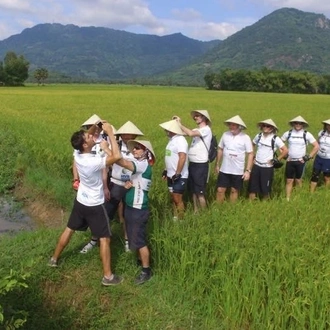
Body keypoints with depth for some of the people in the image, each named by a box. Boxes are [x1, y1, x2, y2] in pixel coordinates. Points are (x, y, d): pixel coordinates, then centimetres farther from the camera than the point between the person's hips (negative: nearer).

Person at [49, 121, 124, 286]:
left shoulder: (77, 154, -10)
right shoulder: (94, 162, -33)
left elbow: (84, 136, 9)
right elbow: (117, 156, -40)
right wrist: (110, 133, -34)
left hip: (80, 201, 7)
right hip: (94, 206, -7)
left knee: (69, 230, 24)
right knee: (105, 239, 4)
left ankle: (54, 259, 42)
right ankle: (108, 276, 11)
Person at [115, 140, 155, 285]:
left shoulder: (144, 164, -20)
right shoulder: (137, 164, 10)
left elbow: (123, 163, -37)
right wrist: (128, 184, -7)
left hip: (139, 209, -9)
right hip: (130, 207, 9)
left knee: (139, 240, -1)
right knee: (134, 238, 20)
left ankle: (146, 270, 11)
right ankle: (141, 260, 38)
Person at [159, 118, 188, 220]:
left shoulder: (180, 140, -18)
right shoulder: (172, 139, 11)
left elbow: (182, 158, -26)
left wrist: (177, 174, -26)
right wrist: (166, 170, 18)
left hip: (179, 176, -9)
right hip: (171, 175, 9)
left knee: (177, 199, -2)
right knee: (173, 198, 15)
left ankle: (180, 219, 10)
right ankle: (175, 217, 26)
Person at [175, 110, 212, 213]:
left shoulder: (206, 129, -12)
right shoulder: (196, 130, 16)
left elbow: (191, 133, -26)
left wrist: (180, 124, -18)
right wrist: (177, 124, -4)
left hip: (201, 165, -8)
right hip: (192, 164, 8)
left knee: (200, 192, -2)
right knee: (193, 191, 16)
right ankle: (195, 211, 28)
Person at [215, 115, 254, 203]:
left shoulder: (245, 138, -10)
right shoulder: (225, 135, -2)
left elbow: (250, 154, -7)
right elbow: (220, 150, 9)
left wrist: (248, 170, -11)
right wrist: (217, 165, 11)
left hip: (238, 171, -2)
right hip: (224, 169, 2)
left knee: (234, 191, 12)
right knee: (220, 190, 3)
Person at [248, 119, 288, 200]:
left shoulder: (275, 139, -9)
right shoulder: (258, 136, 3)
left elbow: (285, 150, -11)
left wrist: (276, 160, -10)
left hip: (267, 167, -4)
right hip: (256, 165, 4)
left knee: (265, 189, 6)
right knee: (252, 187, 5)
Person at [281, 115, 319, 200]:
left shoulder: (307, 134, -5)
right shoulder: (288, 133, -1)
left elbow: (316, 146, 0)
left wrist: (309, 157, -5)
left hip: (301, 161, -1)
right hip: (290, 161, 1)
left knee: (298, 180, 8)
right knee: (289, 181, 2)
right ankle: (287, 199, 8)